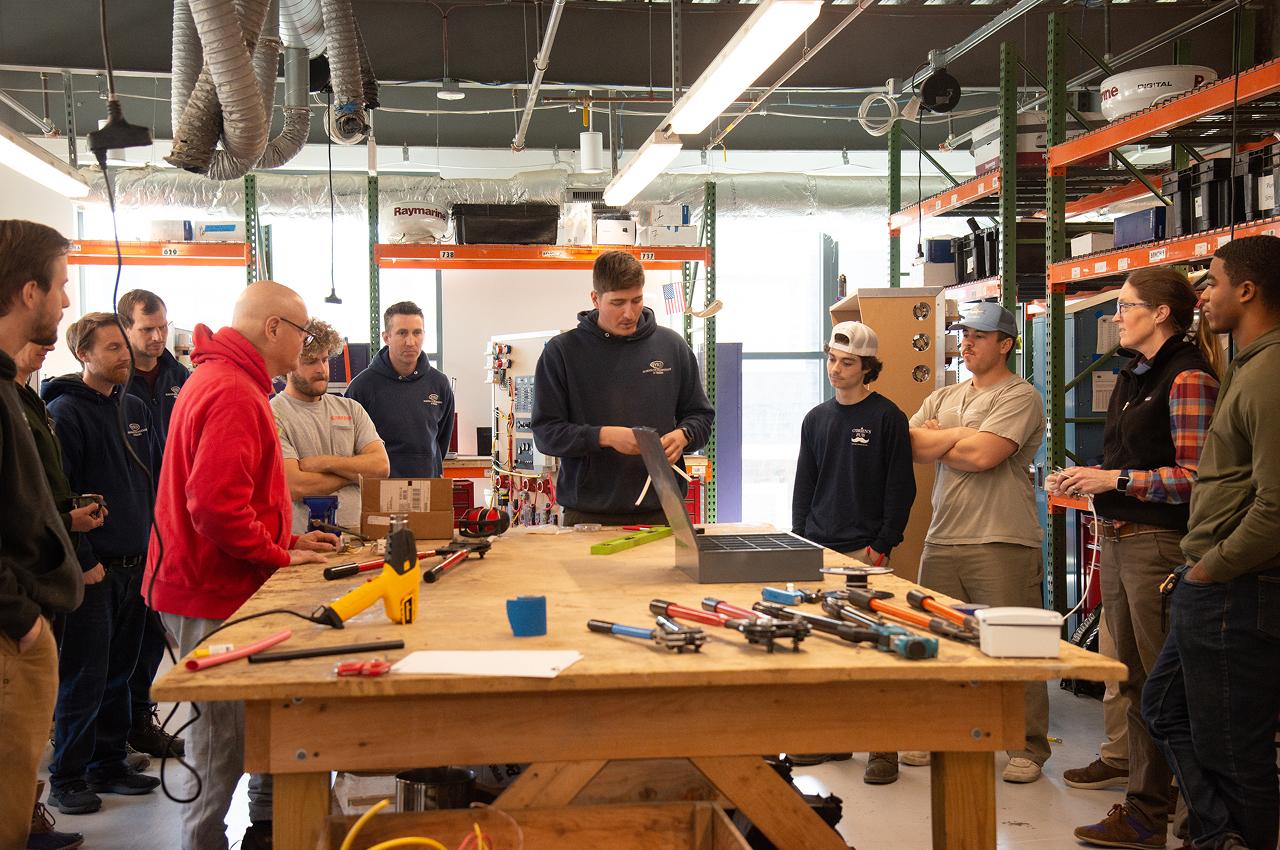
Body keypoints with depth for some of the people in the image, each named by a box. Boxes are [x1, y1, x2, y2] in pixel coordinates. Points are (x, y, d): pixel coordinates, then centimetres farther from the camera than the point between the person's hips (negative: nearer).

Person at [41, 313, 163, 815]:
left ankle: (108, 765, 26)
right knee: (83, 680, -1)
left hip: (134, 566, 7)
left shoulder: (135, 410, 12)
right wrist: (82, 561, -15)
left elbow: (157, 479, 20)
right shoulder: (65, 412, -11)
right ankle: (66, 780, 11)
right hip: (91, 571, -7)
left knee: (119, 674, 14)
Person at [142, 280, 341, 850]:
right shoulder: (234, 394, -20)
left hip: (208, 585, 11)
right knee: (223, 738, -1)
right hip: (212, 595, -11)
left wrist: (288, 540, 15)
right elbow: (216, 503, -29)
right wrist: (279, 557, -16)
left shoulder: (218, 380, 16)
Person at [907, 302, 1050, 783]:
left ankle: (1029, 748, 9)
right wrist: (960, 438, -7)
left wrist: (934, 443, 0)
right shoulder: (943, 398, 19)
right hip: (942, 541, 7)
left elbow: (982, 455, -16)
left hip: (1002, 545, -7)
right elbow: (909, 443, 5)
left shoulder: (1019, 397, -4)